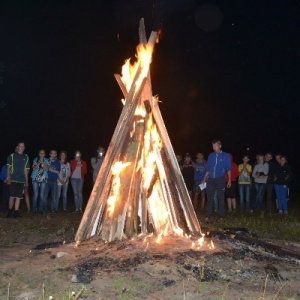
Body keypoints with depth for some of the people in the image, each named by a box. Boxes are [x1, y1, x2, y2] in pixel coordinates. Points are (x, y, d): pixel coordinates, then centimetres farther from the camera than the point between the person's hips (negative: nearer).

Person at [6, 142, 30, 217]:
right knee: (12, 196, -2)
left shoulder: (26, 157, 12)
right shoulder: (12, 156, 4)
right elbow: (8, 168, 2)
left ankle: (16, 212, 6)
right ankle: (10, 211, 10)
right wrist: (8, 178, -6)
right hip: (13, 180, -2)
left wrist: (26, 180, 11)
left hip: (21, 180, 3)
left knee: (18, 197, 1)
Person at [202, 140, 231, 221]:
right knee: (210, 198, 2)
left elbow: (229, 169, 3)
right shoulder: (211, 155, 10)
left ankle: (221, 216, 10)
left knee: (220, 198, 4)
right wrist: (204, 179, 8)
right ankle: (207, 216, 3)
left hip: (220, 180, -2)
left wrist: (229, 180, -2)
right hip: (210, 179, 2)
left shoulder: (225, 155, 2)